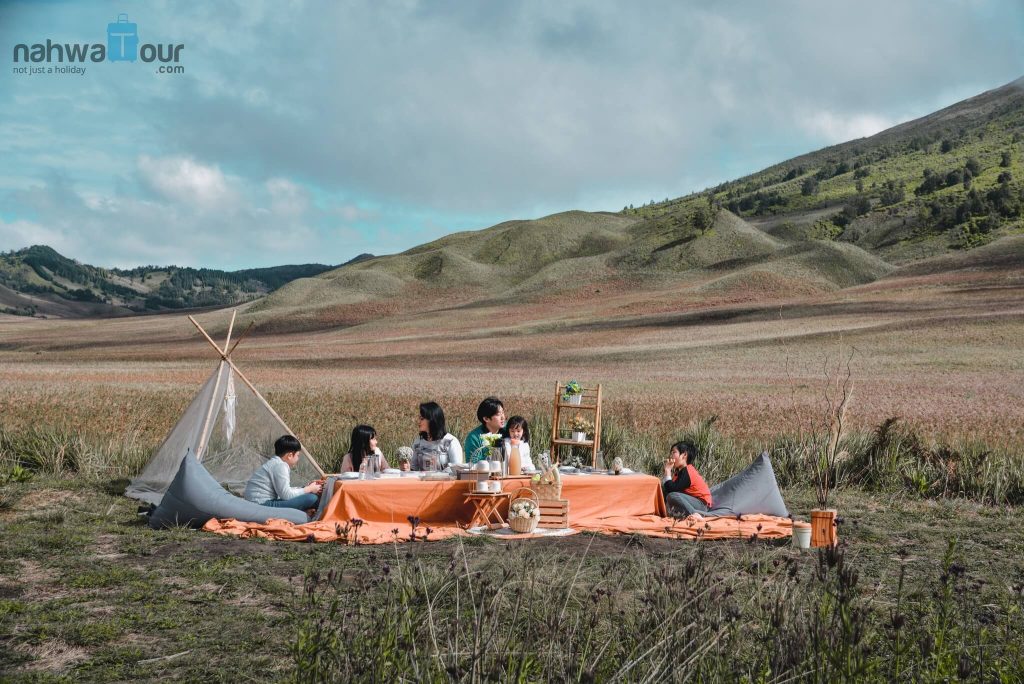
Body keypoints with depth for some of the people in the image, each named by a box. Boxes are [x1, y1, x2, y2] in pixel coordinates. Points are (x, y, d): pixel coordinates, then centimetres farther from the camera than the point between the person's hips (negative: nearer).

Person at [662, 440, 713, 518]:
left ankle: (694, 515, -29)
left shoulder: (687, 472, -18)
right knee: (663, 487, 7)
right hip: (692, 501, 10)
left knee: (672, 496, -33)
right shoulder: (680, 471, 12)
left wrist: (668, 470, -14)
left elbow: (671, 488, -23)